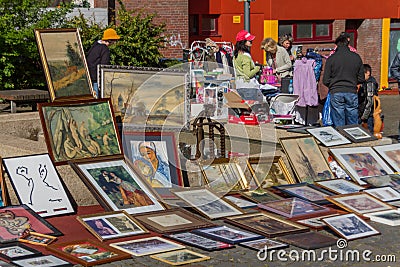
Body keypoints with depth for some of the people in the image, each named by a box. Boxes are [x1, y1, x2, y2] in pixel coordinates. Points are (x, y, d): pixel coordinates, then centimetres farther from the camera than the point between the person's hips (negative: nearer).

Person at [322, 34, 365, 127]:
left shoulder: (331, 59, -2)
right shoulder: (356, 57, 5)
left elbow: (326, 81, -2)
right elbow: (361, 79, 8)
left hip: (336, 93, -2)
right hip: (352, 93, 2)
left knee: (339, 126, 1)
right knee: (353, 125, 8)